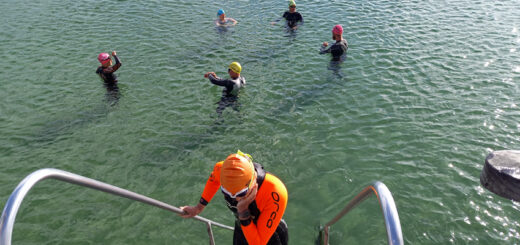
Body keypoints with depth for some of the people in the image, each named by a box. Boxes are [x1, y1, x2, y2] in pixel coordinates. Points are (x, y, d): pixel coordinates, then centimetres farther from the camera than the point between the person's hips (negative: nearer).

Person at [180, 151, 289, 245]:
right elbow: (214, 177, 0)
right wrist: (199, 207, 4)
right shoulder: (225, 170, -28)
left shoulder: (276, 194, -40)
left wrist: (243, 211, -42)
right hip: (241, 232, 4)